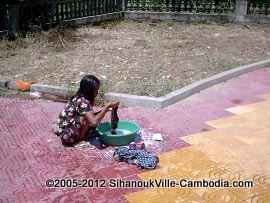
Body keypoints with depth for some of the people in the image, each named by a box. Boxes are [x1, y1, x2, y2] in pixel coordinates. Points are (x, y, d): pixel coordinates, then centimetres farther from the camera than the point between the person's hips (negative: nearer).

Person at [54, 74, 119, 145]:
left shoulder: (80, 98, 4)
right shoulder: (83, 101, -23)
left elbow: (91, 117, 13)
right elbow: (94, 122, -34)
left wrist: (103, 110, 0)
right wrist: (107, 106, -28)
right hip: (66, 134, -9)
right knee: (86, 116, -23)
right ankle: (80, 138, -7)